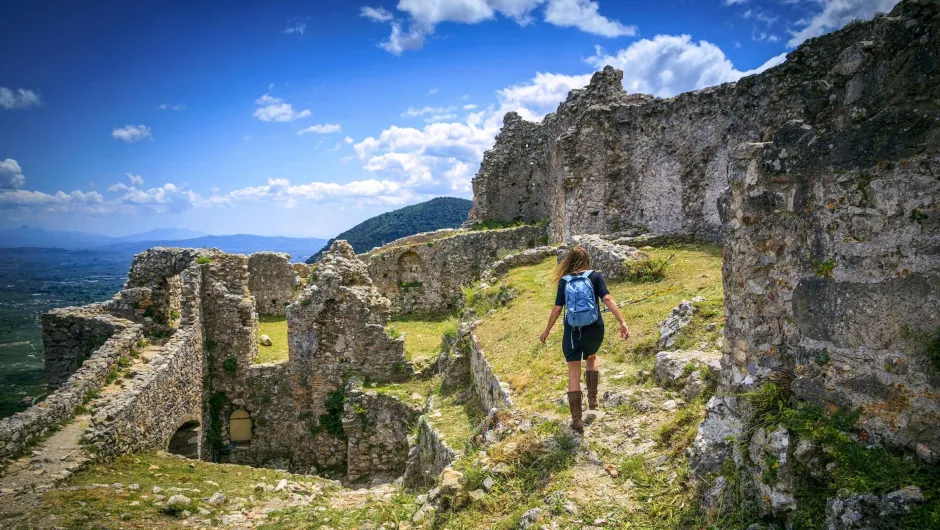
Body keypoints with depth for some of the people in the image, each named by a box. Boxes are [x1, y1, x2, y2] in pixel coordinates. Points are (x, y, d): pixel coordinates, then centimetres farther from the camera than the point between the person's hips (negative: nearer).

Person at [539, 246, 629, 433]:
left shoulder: (564, 281, 1)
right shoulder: (596, 276, -1)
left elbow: (557, 309, 1)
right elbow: (607, 300, -14)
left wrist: (547, 331, 12)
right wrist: (622, 322, -16)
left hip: (573, 331, -1)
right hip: (594, 329, 1)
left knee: (574, 372, 6)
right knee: (592, 358, 31)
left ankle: (576, 419, 5)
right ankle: (592, 399, 24)